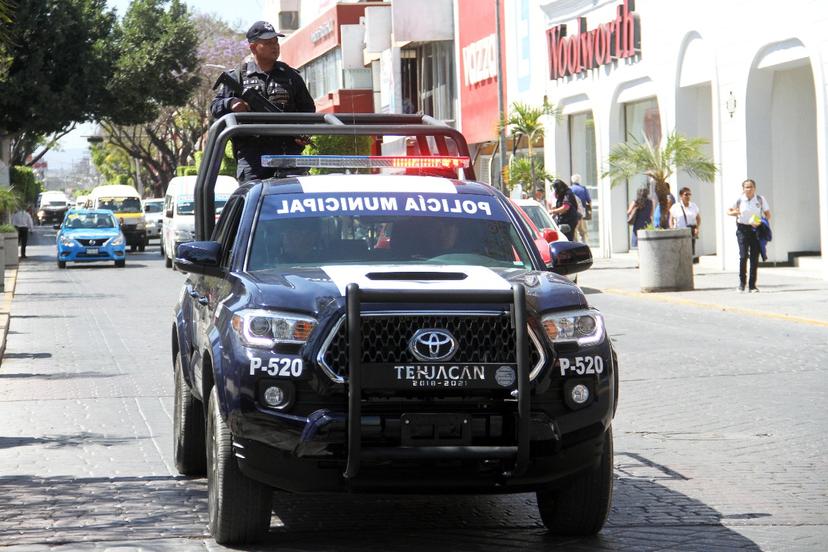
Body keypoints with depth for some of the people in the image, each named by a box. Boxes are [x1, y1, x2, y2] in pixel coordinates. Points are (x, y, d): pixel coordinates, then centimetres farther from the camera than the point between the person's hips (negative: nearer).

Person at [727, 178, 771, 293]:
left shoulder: (761, 200, 3)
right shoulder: (739, 200, 1)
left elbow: (768, 214, 6)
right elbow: (728, 211, 12)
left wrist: (761, 222, -14)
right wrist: (734, 213, -13)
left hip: (756, 230, 1)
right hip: (742, 229, -1)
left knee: (755, 257, 0)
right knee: (743, 256, -13)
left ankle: (752, 285, 7)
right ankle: (742, 282, 3)